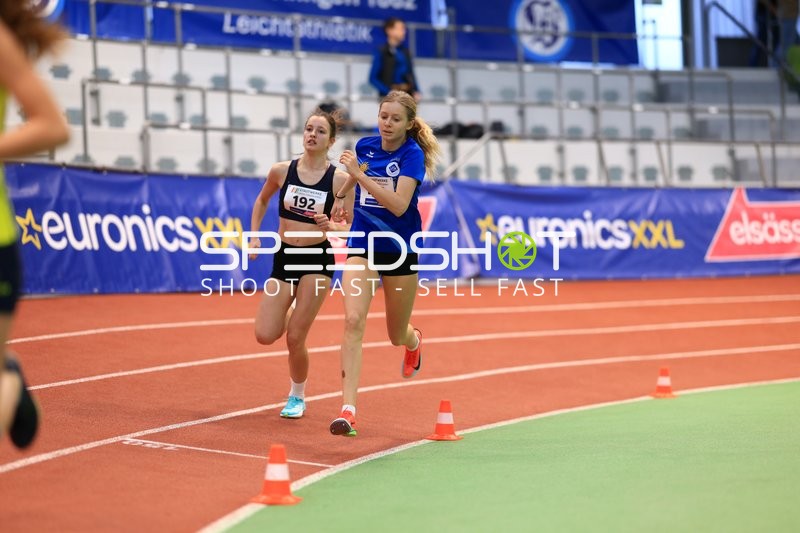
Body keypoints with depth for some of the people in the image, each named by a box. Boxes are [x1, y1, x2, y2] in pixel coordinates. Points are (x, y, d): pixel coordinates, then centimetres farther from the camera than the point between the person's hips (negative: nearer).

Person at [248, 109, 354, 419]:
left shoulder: (339, 179, -8)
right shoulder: (282, 171, -1)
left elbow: (348, 225, -2)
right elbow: (262, 200, 18)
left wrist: (330, 226, -23)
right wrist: (255, 235, 9)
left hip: (317, 259, -3)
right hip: (284, 257, 3)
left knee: (295, 338, -7)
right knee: (265, 336, -7)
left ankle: (297, 397, 19)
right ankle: (291, 313, 30)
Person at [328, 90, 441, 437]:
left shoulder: (412, 154, -13)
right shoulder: (365, 146, 1)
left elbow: (399, 204, -27)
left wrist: (360, 174, -30)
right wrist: (341, 195, 32)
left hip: (399, 249, -2)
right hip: (363, 245, 2)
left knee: (397, 336, 13)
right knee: (353, 320, -20)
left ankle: (414, 341, 54)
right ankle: (348, 409, -24)